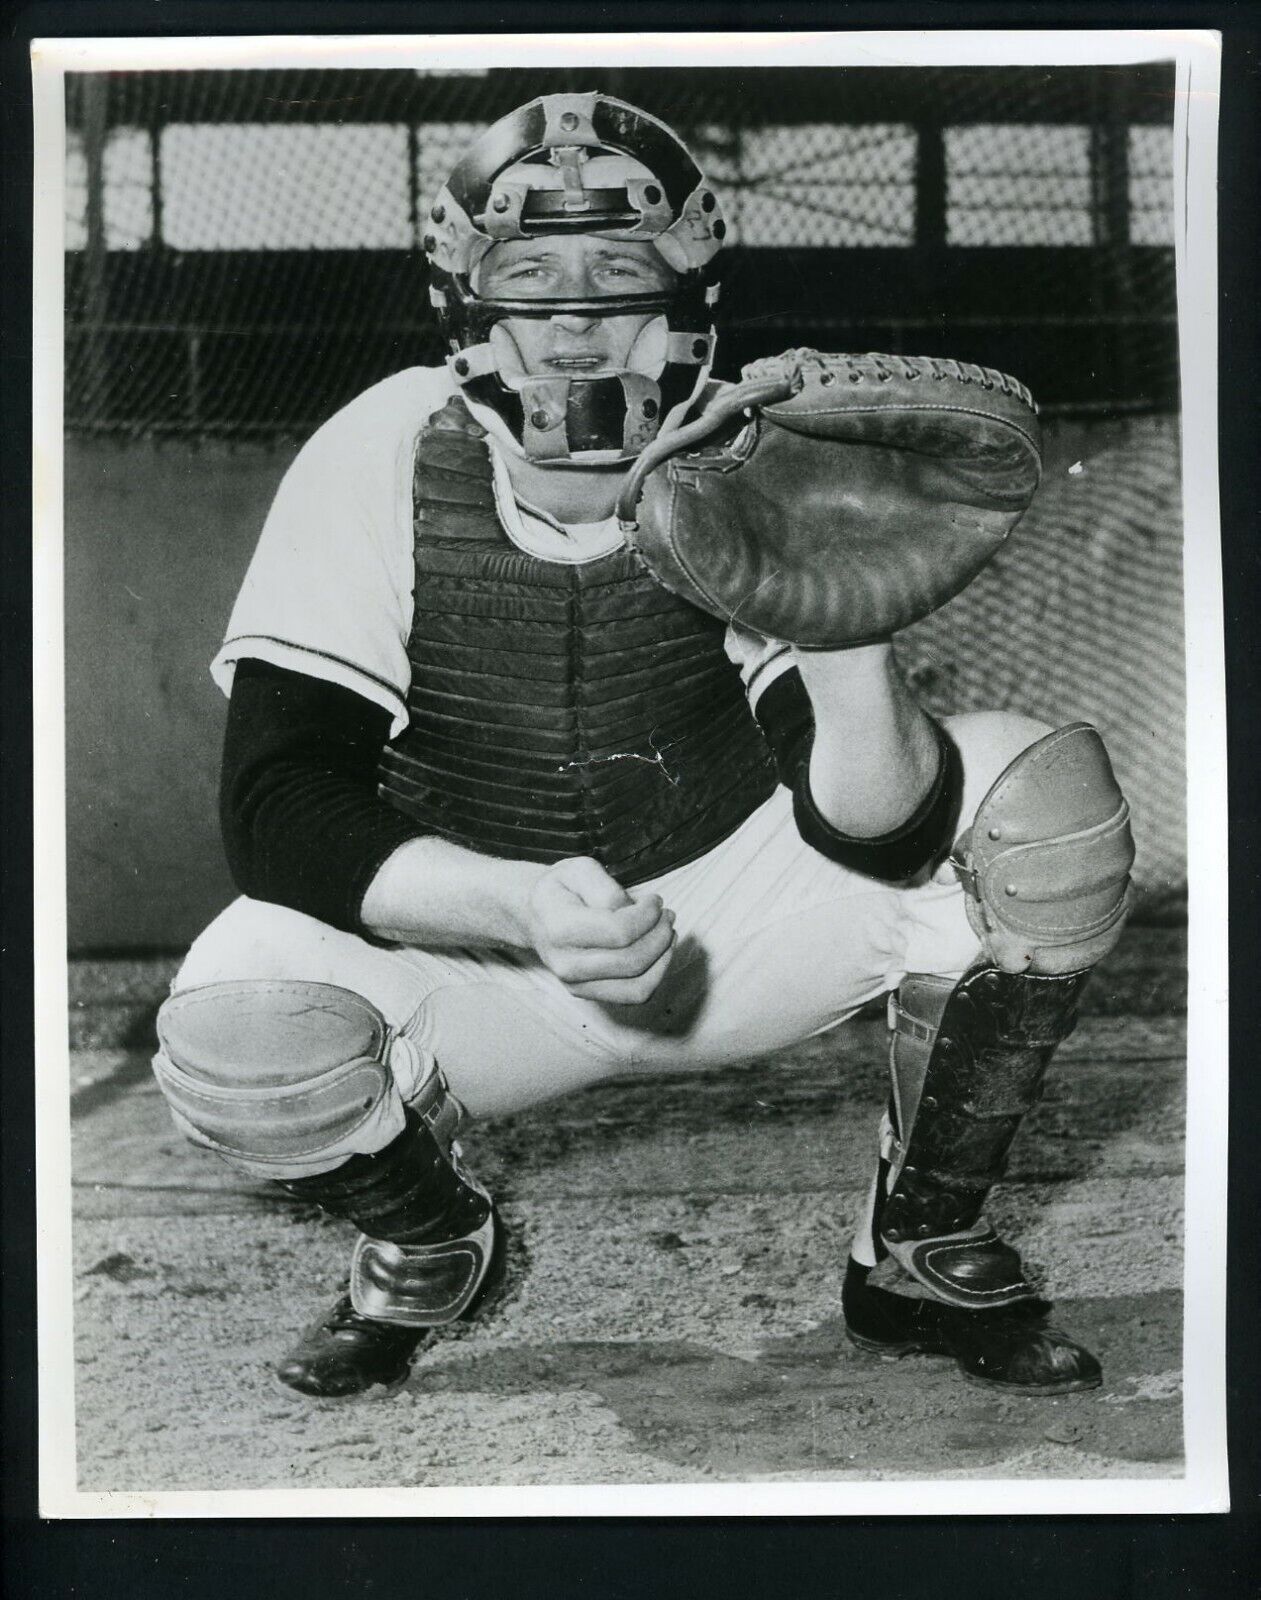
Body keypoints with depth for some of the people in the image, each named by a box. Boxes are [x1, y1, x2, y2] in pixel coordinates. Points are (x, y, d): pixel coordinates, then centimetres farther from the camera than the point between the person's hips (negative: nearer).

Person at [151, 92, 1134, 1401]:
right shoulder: (380, 461, -15)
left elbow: (875, 835, -18)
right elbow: (278, 803, -21)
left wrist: (851, 653, -40)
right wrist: (527, 908, -37)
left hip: (736, 914, 2)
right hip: (469, 939, -1)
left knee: (1051, 797, -19)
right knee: (227, 1050, -31)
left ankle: (925, 1249, 2)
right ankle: (429, 1238, 7)